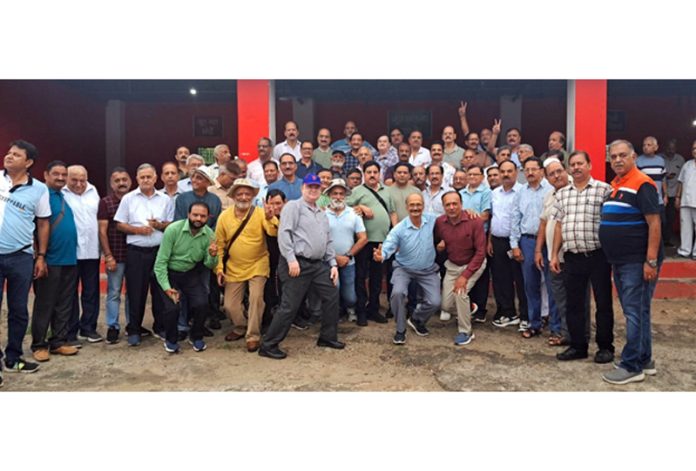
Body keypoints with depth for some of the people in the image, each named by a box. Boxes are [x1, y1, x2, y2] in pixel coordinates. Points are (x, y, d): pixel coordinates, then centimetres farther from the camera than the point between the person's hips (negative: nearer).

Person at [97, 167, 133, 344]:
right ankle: (113, 327, 14)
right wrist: (108, 256, -9)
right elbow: (102, 231, -4)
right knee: (114, 292, 4)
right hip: (115, 256, -2)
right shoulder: (105, 202, -1)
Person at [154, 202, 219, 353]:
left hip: (191, 274, 3)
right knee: (172, 306, -18)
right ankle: (171, 340, 12)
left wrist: (212, 256, -27)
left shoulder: (209, 234, -11)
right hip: (168, 273, -3)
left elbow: (209, 265, -4)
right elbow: (161, 261, -17)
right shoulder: (173, 229, -21)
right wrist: (166, 287, -22)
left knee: (201, 304, -14)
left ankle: (196, 337, 15)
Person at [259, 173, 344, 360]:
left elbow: (328, 241, 22)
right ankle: (268, 345, 3)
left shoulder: (322, 214, 21)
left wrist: (333, 264, 13)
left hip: (318, 264, 8)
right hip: (298, 263, -8)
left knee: (331, 296, 11)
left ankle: (327, 337, 27)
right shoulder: (294, 206, -4)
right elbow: (284, 233, -15)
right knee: (289, 306, -7)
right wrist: (291, 259, -22)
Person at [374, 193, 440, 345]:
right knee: (398, 293, -27)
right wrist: (381, 255, -48)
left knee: (434, 302, -7)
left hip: (428, 270, 2)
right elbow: (388, 247, -26)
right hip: (404, 269, -2)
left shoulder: (432, 220, -10)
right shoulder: (399, 229, -17)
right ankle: (400, 330, -3)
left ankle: (416, 321, 27)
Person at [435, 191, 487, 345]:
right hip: (452, 265, 4)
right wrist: (439, 245, -14)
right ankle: (466, 309, 37)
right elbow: (435, 240, 10)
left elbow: (480, 252, -22)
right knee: (446, 306, 1)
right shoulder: (439, 222, -12)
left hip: (473, 264, -4)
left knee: (460, 291, -27)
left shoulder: (475, 221, -24)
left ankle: (465, 332, -5)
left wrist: (465, 275, -26)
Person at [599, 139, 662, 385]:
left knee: (635, 313, -2)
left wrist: (652, 261, -21)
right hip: (619, 262, 9)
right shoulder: (614, 186, 14)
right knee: (635, 312, 15)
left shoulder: (642, 184, -12)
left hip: (637, 262, -9)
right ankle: (645, 360, 27)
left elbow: (654, 223, -17)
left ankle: (632, 366, 6)